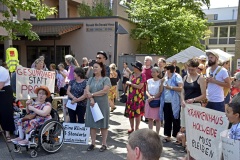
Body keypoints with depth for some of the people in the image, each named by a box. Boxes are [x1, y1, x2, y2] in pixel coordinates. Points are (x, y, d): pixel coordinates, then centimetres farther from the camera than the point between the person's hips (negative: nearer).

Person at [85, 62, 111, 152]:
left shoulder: (106, 79, -2)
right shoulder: (90, 79, 12)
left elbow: (105, 90, -16)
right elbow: (87, 91, 1)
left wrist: (92, 94, -11)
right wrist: (91, 99, -16)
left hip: (102, 104, -4)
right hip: (91, 104, 4)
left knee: (103, 124, 2)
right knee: (92, 124, 7)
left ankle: (104, 144, 12)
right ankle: (93, 143, 17)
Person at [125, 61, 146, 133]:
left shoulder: (142, 75, -9)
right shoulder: (132, 74, 9)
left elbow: (139, 86, -14)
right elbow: (129, 82, 11)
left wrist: (130, 83, -8)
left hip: (138, 97, -5)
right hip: (130, 96, 6)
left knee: (137, 113, 2)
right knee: (130, 112, 9)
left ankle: (137, 128, 15)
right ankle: (132, 128, 25)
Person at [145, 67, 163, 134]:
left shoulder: (160, 81, -3)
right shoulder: (149, 81, 9)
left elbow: (160, 92, -8)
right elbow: (146, 90, 7)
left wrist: (153, 97, -17)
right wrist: (150, 96, -11)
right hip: (149, 100, 4)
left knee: (157, 119, 1)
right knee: (150, 118, 9)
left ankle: (157, 133, 8)